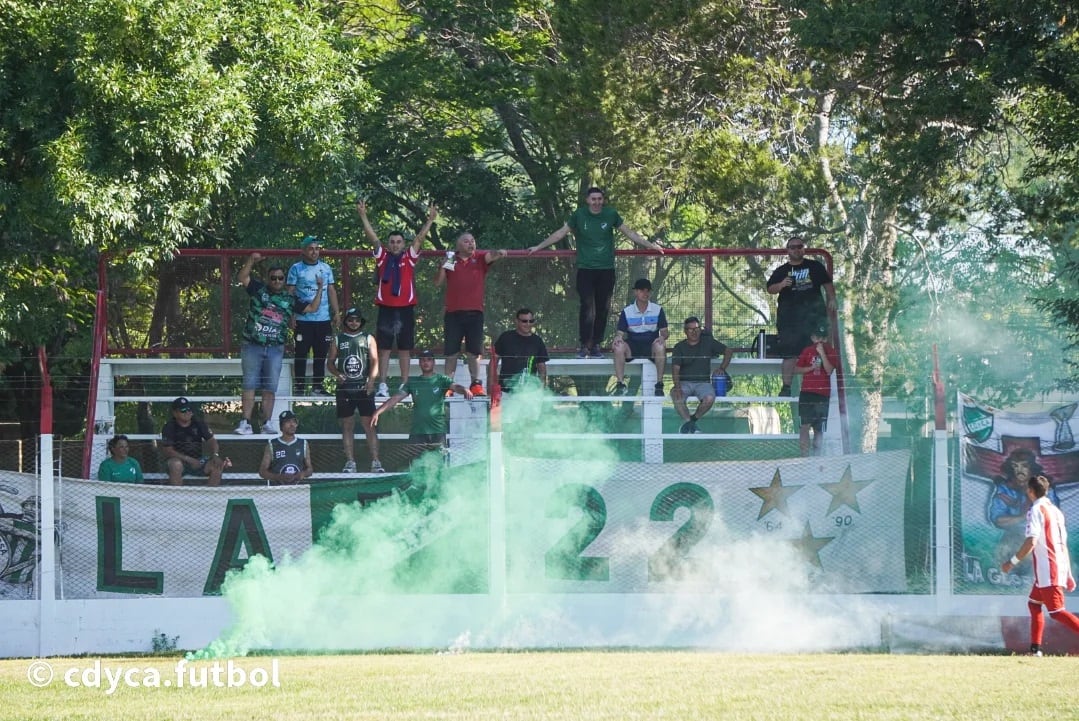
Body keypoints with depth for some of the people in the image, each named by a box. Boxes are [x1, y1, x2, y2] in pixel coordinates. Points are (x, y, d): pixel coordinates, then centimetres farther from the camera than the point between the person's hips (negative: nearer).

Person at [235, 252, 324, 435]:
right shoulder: (259, 290, 5)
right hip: (252, 346, -2)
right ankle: (245, 423, -7)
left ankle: (268, 423, 7)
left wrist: (319, 289, 7)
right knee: (249, 386, -4)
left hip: (275, 349, 2)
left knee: (270, 388, 3)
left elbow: (312, 308, 15)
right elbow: (242, 277, -5)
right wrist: (252, 260, -15)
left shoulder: (289, 299, 11)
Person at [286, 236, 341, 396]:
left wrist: (336, 312, 7)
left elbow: (331, 291, 14)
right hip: (303, 319, -4)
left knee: (321, 354, 6)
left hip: (323, 318, 4)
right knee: (301, 354, -2)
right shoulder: (296, 268, 1)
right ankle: (299, 387, 3)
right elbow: (290, 292, 0)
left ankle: (317, 386, 13)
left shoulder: (326, 268, 12)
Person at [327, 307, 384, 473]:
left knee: (369, 425, -6)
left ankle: (375, 462, -7)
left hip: (364, 388, -2)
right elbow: (331, 361, 11)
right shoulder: (338, 340, 13)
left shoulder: (368, 339, 10)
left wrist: (371, 380, -13)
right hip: (345, 388, 2)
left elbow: (374, 361, 3)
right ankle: (350, 462, 4)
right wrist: (336, 374, -10)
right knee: (347, 426, 1)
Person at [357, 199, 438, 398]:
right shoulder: (382, 257, 6)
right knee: (384, 348, 1)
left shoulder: (409, 257, 7)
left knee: (405, 348, 5)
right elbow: (372, 236, 1)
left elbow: (420, 238, 0)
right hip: (386, 308, 0)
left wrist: (430, 220, -10)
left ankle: (404, 385, 8)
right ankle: (383, 386, 2)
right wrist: (363, 216, -6)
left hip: (406, 308, 0)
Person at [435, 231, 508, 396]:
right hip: (453, 313, 0)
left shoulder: (480, 258, 5)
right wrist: (444, 265, -11)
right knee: (451, 352, 3)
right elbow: (438, 282, 5)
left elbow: (491, 256, -16)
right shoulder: (451, 260, 8)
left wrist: (498, 253, -39)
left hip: (475, 312, 0)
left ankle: (476, 383, 8)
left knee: (474, 351, 4)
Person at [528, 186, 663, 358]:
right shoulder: (579, 215, 2)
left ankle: (596, 345, 9)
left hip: (606, 269, 2)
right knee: (587, 307, -10)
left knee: (603, 309, 2)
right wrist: (538, 247, 8)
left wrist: (650, 245, 12)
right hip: (585, 269, -2)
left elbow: (629, 233, 13)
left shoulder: (611, 214, 4)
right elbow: (560, 233, 8)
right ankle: (584, 346, -9)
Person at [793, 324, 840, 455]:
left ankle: (817, 453, 13)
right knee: (805, 425, -11)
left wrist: (822, 353, -13)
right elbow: (797, 369, 8)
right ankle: (805, 454, -16)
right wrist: (811, 368, -8)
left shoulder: (831, 352, 5)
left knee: (819, 428, 7)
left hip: (823, 394, 0)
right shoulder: (807, 351, 8)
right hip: (807, 392, 0)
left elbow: (829, 370, -8)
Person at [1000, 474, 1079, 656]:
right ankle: (1035, 648, 19)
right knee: (1034, 603, 20)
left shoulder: (1036, 510, -10)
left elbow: (1031, 542, -20)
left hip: (1047, 570, -9)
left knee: (1056, 612, -11)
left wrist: (1013, 562, -12)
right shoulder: (1055, 510, 16)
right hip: (1060, 568, 9)